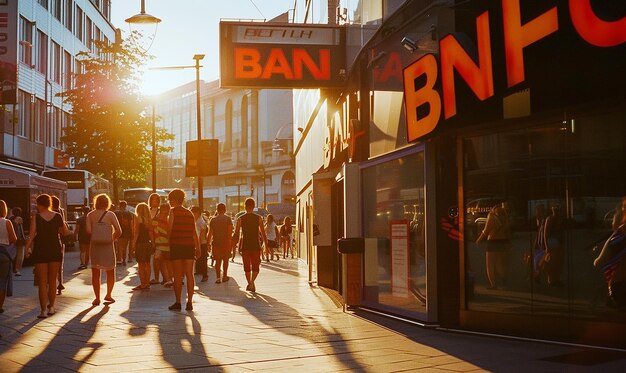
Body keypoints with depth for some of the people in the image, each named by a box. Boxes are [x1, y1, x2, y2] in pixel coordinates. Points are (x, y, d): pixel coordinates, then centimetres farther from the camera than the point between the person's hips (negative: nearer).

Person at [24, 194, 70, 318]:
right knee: (52, 281, 15)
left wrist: (27, 248, -6)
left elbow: (32, 235, -13)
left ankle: (43, 310, -3)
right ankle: (51, 307, 19)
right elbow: (66, 232, 8)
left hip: (40, 251, -2)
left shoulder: (36, 217, -8)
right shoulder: (58, 216, -1)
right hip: (55, 250, 2)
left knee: (42, 282, 1)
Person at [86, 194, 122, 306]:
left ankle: (97, 298, 5)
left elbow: (88, 230, -10)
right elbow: (119, 231, -7)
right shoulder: (110, 215, -4)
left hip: (95, 245, 2)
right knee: (110, 271, 14)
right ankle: (108, 295, 13)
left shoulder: (90, 215, 2)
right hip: (107, 245, -2)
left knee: (95, 272, 7)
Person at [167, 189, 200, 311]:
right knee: (189, 274, 6)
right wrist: (198, 248, 13)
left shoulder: (173, 211, -3)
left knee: (177, 275, 0)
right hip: (189, 245, 5)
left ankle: (178, 303, 2)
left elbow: (169, 229, -8)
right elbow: (194, 232, 12)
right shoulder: (189, 213, 14)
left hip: (176, 245, -4)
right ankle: (189, 302, 4)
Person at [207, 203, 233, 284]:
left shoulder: (213, 219, 4)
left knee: (217, 260, 6)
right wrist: (229, 241, -6)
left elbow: (210, 233, 4)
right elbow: (230, 232, -10)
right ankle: (224, 276, 18)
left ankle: (218, 277, -4)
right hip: (225, 242, -1)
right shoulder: (228, 219, -3)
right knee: (225, 260, 13)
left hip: (215, 243, 2)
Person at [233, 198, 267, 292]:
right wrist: (266, 246, 6)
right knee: (255, 267, 5)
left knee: (247, 267, 13)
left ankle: (250, 283, 17)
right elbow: (263, 234, -1)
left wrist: (233, 246, 7)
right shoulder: (259, 218, 0)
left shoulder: (240, 219, 0)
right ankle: (252, 281, -19)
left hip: (245, 246, 1)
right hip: (256, 246, -1)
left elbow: (236, 234, -1)